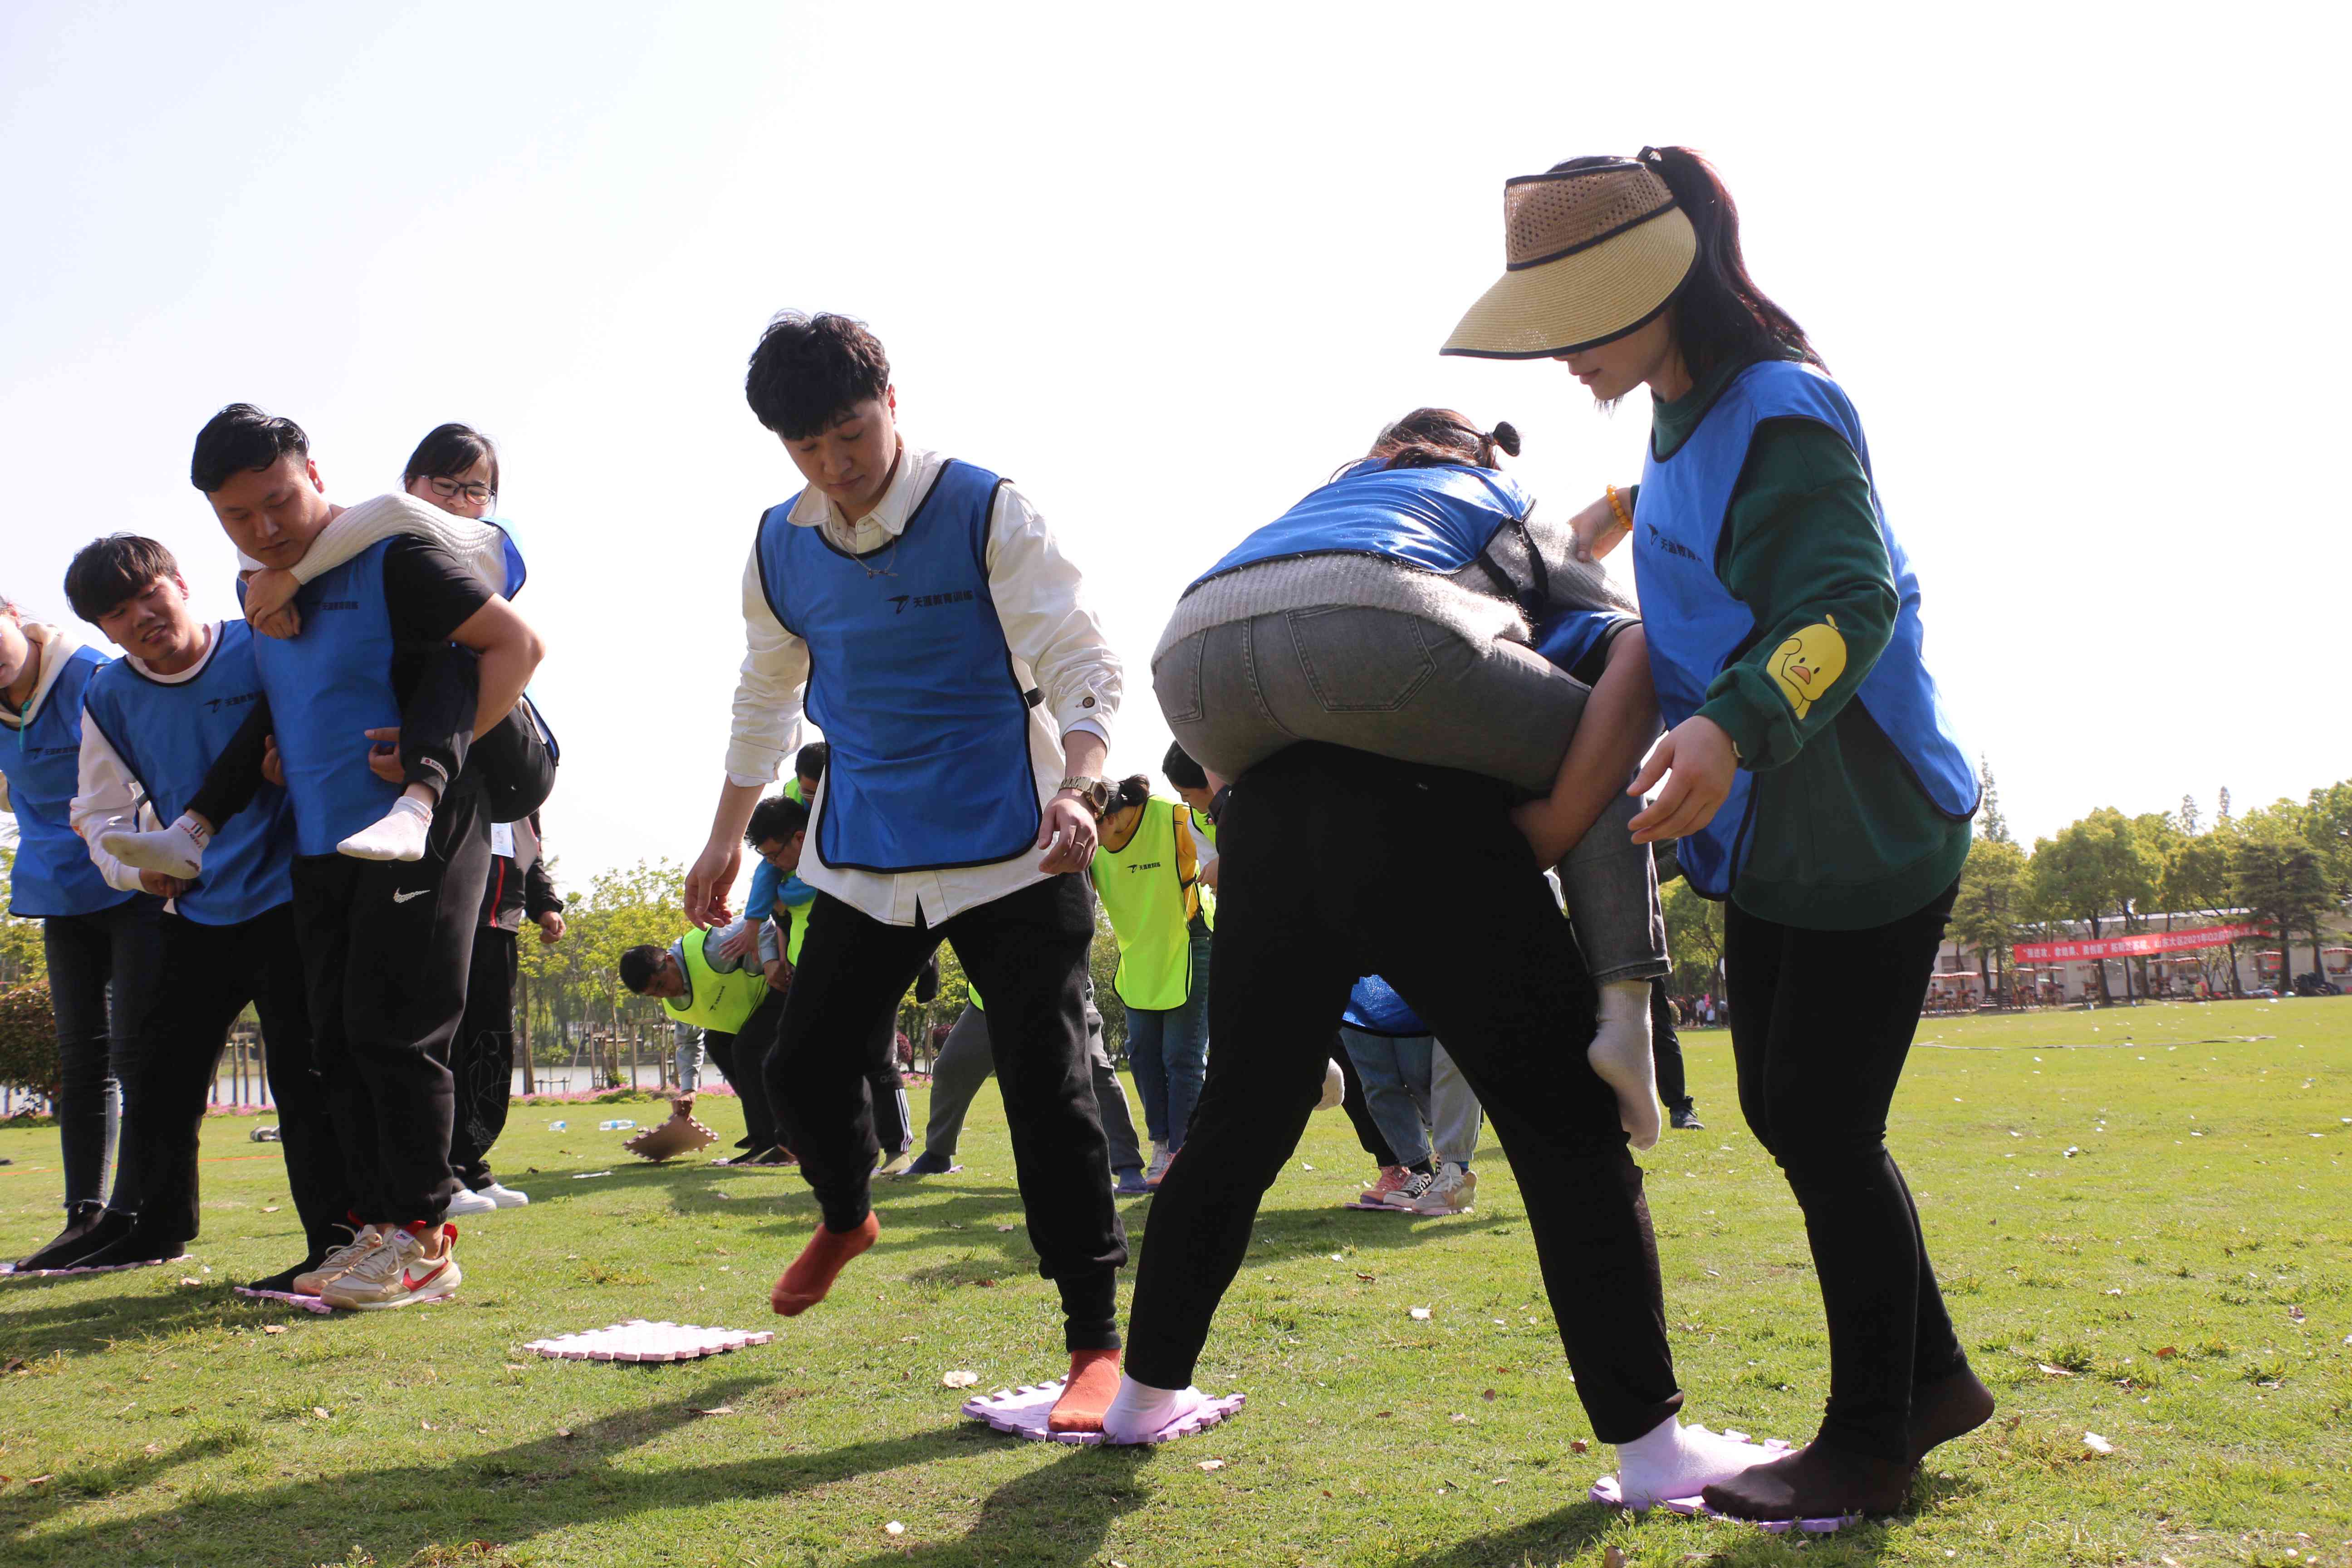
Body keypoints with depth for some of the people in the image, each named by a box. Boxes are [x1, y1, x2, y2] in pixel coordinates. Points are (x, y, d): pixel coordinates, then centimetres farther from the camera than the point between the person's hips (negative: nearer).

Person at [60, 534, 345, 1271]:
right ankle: (150, 1229, 33)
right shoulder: (110, 700, 4)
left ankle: (337, 1242, -1)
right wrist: (137, 868, -4)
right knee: (160, 1079, 14)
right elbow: (100, 812, 14)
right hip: (194, 913, 5)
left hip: (287, 898, -5)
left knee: (304, 1077, -7)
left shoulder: (263, 650, -8)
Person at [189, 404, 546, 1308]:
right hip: (319, 844, 8)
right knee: (338, 1041, 8)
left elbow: (518, 644, -16)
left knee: (391, 1030, -9)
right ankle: (378, 1226, 16)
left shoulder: (391, 557, -10)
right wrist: (270, 754, 9)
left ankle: (423, 1237, -1)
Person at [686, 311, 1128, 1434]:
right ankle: (846, 1217, 42)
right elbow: (766, 697, 20)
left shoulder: (986, 512, -10)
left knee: (1046, 1086, -10)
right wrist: (727, 836, 20)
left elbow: (1080, 664, -14)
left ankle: (1095, 1339, -1)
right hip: (865, 858, 5)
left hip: (1009, 850, -5)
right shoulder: (781, 546, 6)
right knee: (802, 1061, 9)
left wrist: (1074, 790, -31)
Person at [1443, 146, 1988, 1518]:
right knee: (1785, 1112, 14)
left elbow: (1851, 603, -33)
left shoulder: (1783, 417, -21)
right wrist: (1625, 509, 35)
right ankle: (1932, 1380, 29)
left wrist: (1734, 727, -47)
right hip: (1775, 837, 10)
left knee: (1828, 1130, -3)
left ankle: (1873, 1443, 13)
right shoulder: (1691, 413, 7)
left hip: (1870, 831, -10)